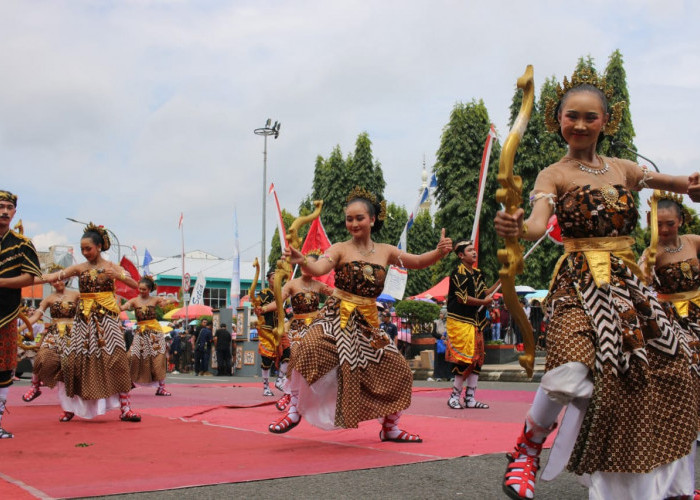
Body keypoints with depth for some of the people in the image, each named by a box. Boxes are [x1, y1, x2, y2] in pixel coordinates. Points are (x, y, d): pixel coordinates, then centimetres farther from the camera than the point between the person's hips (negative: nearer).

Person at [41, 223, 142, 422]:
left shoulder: (111, 266, 3)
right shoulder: (80, 268, 7)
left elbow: (134, 284, -6)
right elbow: (52, 277, -3)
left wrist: (118, 275, -21)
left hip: (106, 318, -2)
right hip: (84, 319, 2)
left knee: (115, 360, -8)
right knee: (74, 360, -1)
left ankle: (125, 408, -6)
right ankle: (70, 407, 15)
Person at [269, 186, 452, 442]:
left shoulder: (385, 251, 9)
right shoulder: (340, 249, -3)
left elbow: (418, 262, 11)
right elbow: (318, 269, -20)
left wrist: (439, 252, -10)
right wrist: (302, 261, -42)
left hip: (368, 321, 4)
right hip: (337, 316, -4)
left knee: (398, 370, 1)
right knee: (309, 350, -30)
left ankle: (390, 428, 22)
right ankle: (295, 410, -11)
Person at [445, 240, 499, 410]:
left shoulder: (477, 273, 16)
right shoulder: (459, 273, -10)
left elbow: (485, 293, 15)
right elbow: (461, 298, -16)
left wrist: (500, 281, 8)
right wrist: (483, 302, -10)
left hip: (475, 322, 9)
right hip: (460, 321, -9)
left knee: (476, 359, 7)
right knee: (464, 359, -10)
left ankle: (470, 398, 12)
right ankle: (454, 396, 1)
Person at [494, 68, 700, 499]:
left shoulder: (623, 169, 14)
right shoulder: (554, 175, 0)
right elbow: (538, 224, -18)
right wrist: (516, 228, -41)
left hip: (628, 282, 5)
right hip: (579, 284, -5)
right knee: (573, 372, -28)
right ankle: (527, 450, 0)